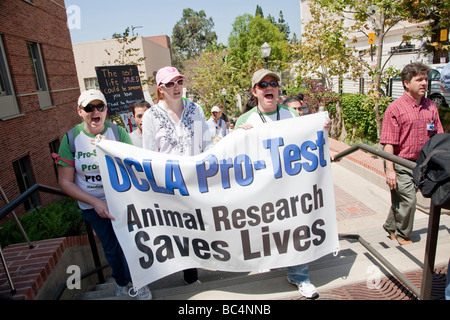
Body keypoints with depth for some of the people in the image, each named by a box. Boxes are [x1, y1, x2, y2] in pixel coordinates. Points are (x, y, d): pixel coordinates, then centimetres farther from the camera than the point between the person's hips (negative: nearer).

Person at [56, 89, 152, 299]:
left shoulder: (118, 132, -10)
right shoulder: (71, 139, -10)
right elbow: (65, 182, -8)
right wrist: (96, 203, -17)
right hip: (93, 205, 1)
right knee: (111, 248, 15)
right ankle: (121, 282, 45)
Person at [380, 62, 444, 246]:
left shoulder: (431, 107, 7)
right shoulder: (395, 108, -11)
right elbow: (389, 143, -14)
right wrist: (389, 170, -18)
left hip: (421, 164, 5)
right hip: (400, 164, -5)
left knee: (401, 200, 16)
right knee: (408, 201, -2)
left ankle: (390, 226, 37)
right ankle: (402, 235, 21)